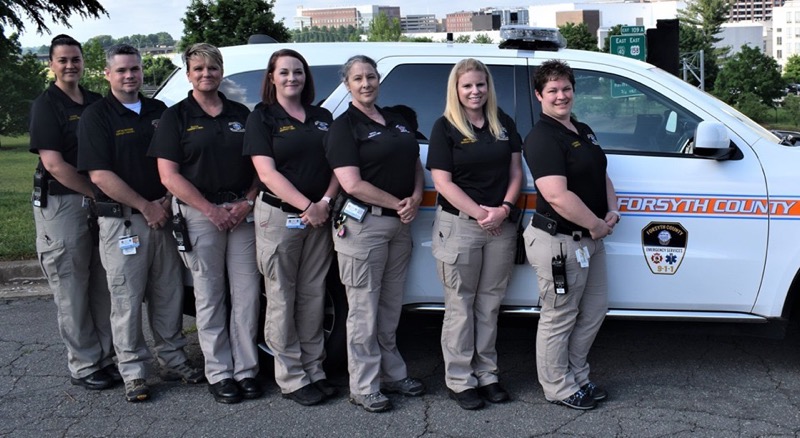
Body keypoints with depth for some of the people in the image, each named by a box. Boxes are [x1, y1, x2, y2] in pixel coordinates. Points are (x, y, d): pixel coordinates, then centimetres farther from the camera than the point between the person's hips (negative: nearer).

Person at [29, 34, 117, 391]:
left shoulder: (96, 103, 13)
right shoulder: (46, 106, -5)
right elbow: (54, 164, -13)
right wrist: (98, 193, -14)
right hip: (61, 204, -6)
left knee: (103, 287, 9)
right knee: (72, 292, 1)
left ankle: (105, 357, 19)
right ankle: (84, 366, 9)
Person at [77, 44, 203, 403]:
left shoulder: (159, 111, 11)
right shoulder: (97, 116, -4)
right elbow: (100, 175, -12)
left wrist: (166, 201, -4)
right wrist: (146, 207, -13)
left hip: (162, 216, 5)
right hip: (121, 221, -5)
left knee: (169, 293, 11)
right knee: (127, 299, 1)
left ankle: (173, 360, 24)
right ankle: (133, 373, 10)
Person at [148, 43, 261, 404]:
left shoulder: (240, 114, 13)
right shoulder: (176, 117, 2)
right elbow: (169, 175, -5)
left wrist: (246, 202, -5)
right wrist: (212, 210, -12)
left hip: (241, 210, 3)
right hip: (199, 214, -3)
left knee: (247, 293, 2)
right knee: (210, 297, 3)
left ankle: (246, 369, 12)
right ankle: (219, 373, 12)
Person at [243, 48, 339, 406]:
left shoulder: (322, 117, 13)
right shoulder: (262, 118, -1)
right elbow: (267, 172, -10)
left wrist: (325, 202, -10)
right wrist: (306, 207, -17)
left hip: (319, 217, 4)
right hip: (279, 216, -4)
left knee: (313, 296, 10)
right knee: (282, 299, 1)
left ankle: (314, 370, 19)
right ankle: (291, 378, 9)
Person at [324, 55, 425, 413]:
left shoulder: (397, 122, 15)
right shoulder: (344, 127, -7)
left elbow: (415, 164, 17)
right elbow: (352, 184, -16)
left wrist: (415, 198, -4)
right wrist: (398, 204, -13)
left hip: (400, 223, 7)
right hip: (363, 224, -7)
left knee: (391, 306, 16)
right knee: (364, 309, 0)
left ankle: (392, 373, 28)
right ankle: (364, 388, 9)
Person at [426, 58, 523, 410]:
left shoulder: (504, 124, 10)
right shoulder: (445, 127, -3)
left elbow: (515, 173, 9)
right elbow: (442, 182, -10)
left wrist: (503, 209, -8)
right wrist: (480, 213, -15)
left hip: (501, 226, 4)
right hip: (458, 225, -4)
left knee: (489, 304, 12)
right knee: (460, 306, 3)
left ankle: (487, 373, 23)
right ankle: (460, 380, 12)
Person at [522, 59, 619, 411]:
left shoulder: (584, 131, 13)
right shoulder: (542, 138, -17)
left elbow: (602, 176, 20)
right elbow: (556, 195, -27)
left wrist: (612, 212, 1)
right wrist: (597, 224, -18)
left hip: (590, 238, 10)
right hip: (558, 242, -10)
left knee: (594, 311, 19)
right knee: (559, 319, 4)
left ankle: (578, 376, 34)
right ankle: (559, 388, 19)